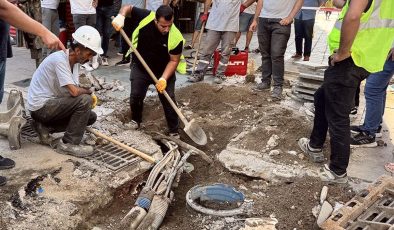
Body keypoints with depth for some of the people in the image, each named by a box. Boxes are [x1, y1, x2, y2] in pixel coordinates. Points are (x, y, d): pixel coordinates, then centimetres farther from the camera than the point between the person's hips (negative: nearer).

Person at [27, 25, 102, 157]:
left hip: (50, 103, 9)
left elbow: (74, 90, 7)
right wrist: (88, 92, -10)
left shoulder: (75, 60, 5)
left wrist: (89, 95, -13)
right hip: (40, 107, -9)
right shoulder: (60, 59, -24)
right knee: (85, 100, -24)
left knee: (91, 116, 8)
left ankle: (45, 127, 9)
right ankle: (68, 144, -12)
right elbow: (74, 91, -31)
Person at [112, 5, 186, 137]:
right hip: (140, 67, 2)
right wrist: (121, 16, -28)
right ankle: (136, 120, 31)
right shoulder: (146, 17, -25)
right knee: (136, 96, 2)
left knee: (168, 99, -3)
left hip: (164, 70, -1)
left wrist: (164, 78, -29)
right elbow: (128, 8, -7)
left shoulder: (176, 38, -29)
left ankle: (174, 131, 11)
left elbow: (174, 61, -18)